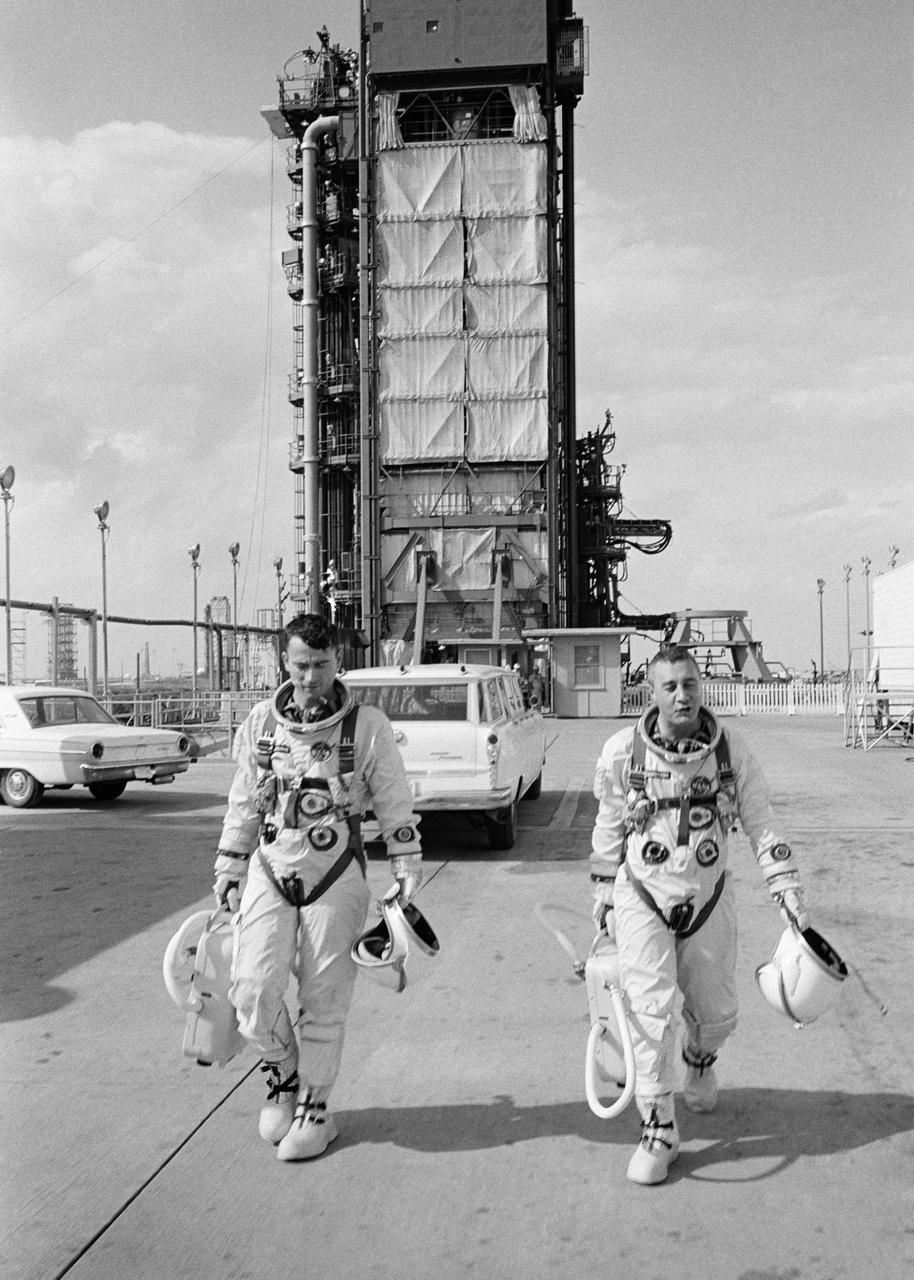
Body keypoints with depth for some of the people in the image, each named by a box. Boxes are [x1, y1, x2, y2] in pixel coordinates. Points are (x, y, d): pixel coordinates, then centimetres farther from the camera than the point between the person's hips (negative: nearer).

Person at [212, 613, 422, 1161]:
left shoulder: (367, 726, -6)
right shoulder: (262, 723, 2)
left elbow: (396, 807, 0)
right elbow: (243, 805, 11)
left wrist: (407, 875, -2)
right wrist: (229, 874, 12)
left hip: (337, 875, -2)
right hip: (270, 869, 2)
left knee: (324, 999, 4)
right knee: (254, 989, -7)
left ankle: (314, 1108, 23)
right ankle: (282, 1076, 21)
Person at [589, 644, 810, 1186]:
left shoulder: (732, 750, -7)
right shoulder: (622, 752, -9)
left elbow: (761, 823, 0)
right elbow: (608, 828, 4)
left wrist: (787, 886, -6)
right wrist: (603, 893, 10)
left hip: (708, 899, 2)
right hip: (642, 898, -2)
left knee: (717, 1009, 14)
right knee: (651, 1012, -10)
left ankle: (700, 1062, 49)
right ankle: (658, 1131, 3)